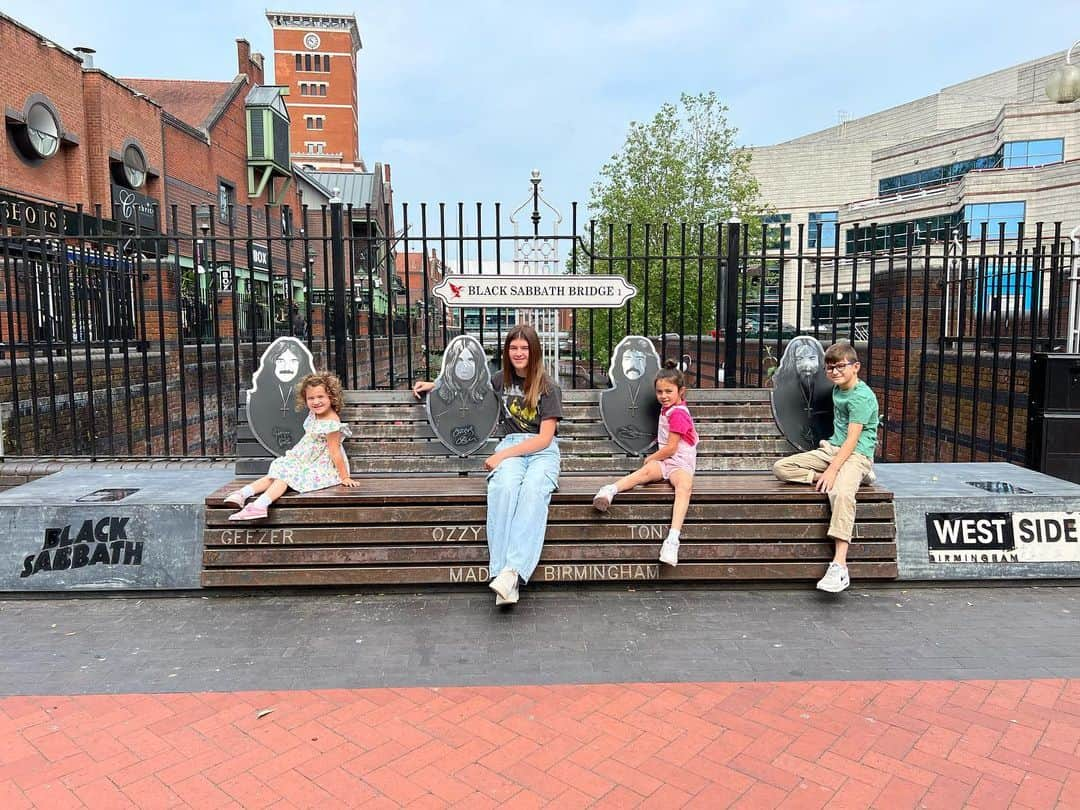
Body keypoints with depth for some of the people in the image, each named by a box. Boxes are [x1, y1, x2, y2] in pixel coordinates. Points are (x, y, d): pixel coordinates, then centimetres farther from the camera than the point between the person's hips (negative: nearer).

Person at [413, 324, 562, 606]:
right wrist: (434, 384, 34)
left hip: (543, 451, -2)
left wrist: (502, 455, -13)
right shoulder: (503, 379, 16)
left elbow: (544, 438, -5)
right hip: (510, 447, 2)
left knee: (533, 490, -38)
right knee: (504, 487, -35)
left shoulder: (548, 388, 2)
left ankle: (513, 571, -49)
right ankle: (502, 574, -46)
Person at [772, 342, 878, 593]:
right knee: (781, 467, -6)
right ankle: (854, 477, -11)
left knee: (841, 492, -38)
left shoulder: (861, 397, -15)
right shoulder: (837, 389, 13)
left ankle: (839, 566, -43)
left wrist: (831, 470, -30)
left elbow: (852, 439, -22)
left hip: (856, 454, -9)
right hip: (832, 449, 9)